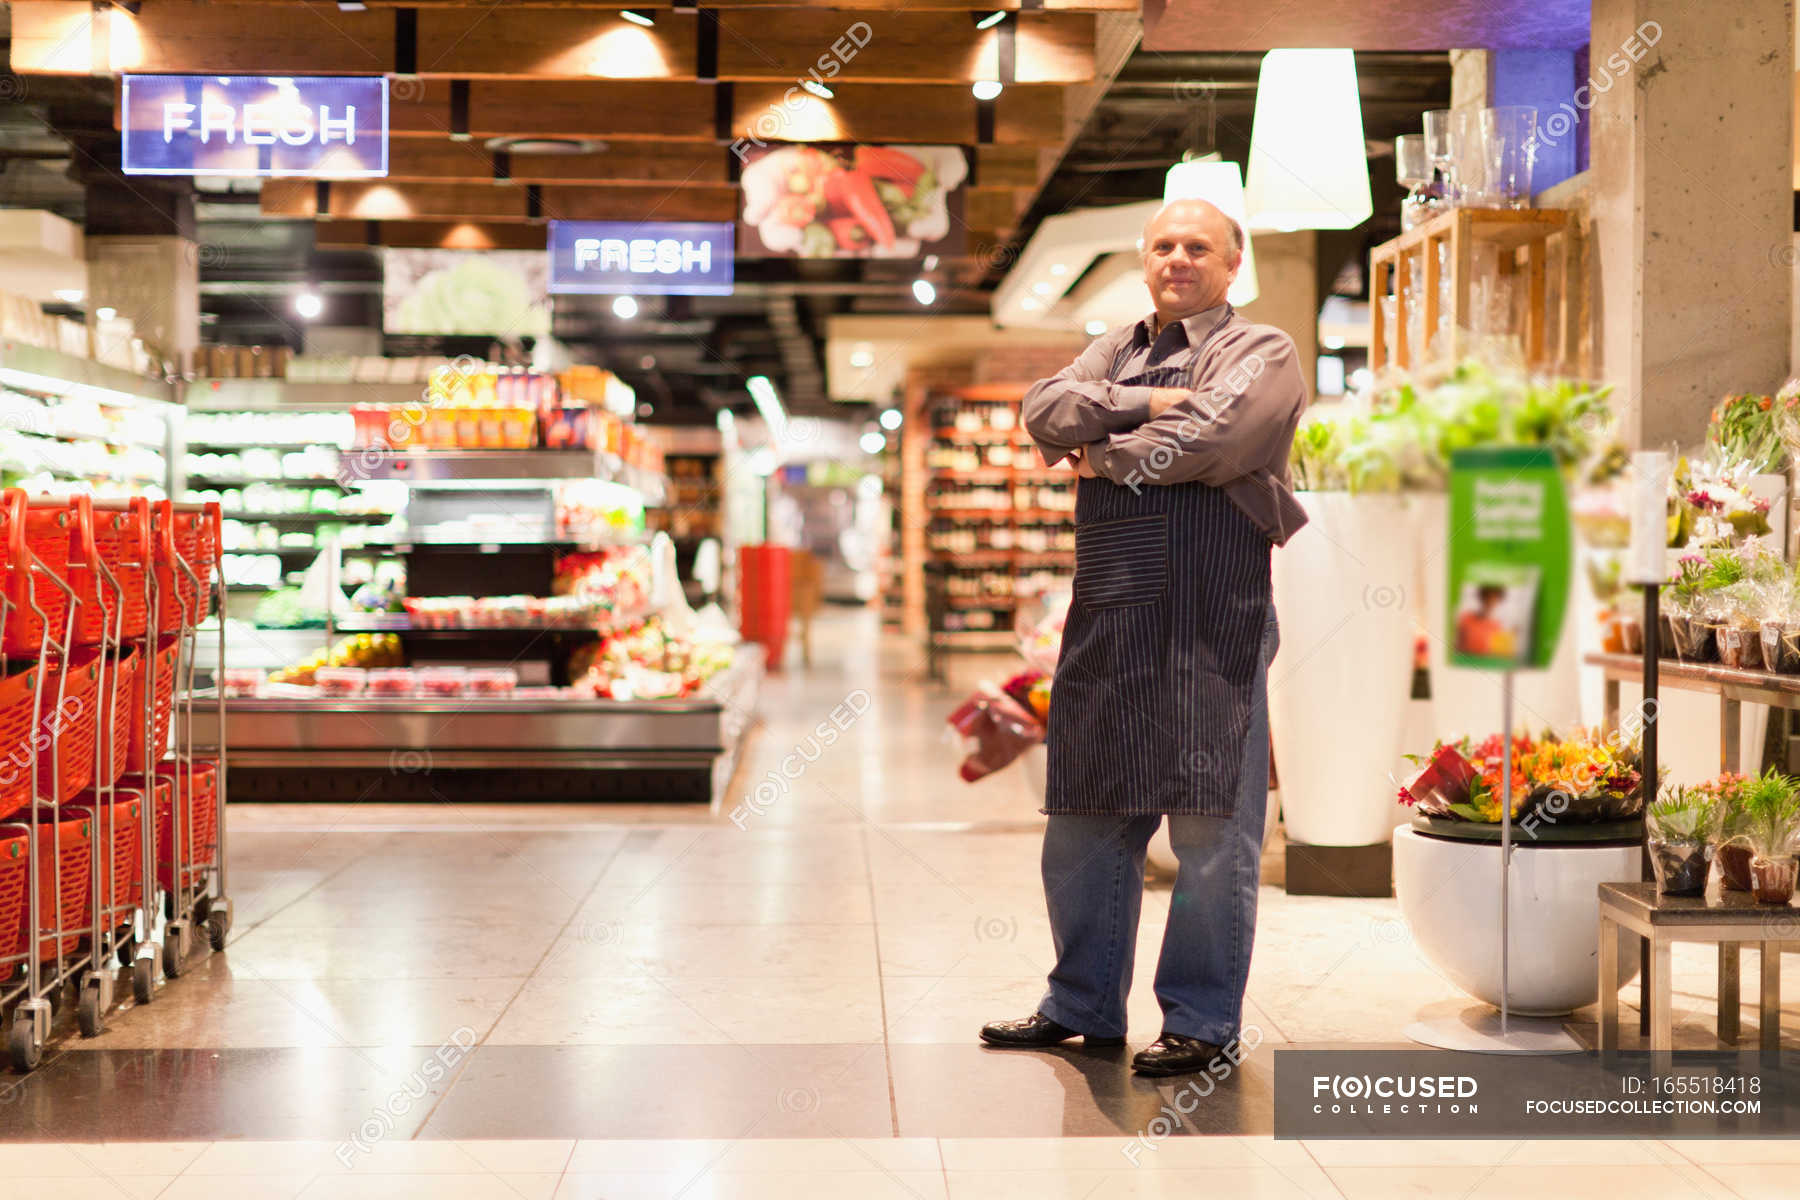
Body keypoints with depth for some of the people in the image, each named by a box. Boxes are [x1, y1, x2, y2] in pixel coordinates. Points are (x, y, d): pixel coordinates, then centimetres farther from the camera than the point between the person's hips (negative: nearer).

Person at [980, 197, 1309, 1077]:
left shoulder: (1263, 352, 4)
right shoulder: (1115, 350, 22)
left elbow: (1209, 440, -14)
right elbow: (1045, 410, 4)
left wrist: (1103, 454, -1)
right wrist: (1144, 404, -8)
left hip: (1212, 617, -6)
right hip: (1107, 615, 6)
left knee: (1209, 823, -5)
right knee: (1086, 815, 11)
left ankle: (1201, 1020, 5)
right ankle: (1082, 1004, 23)